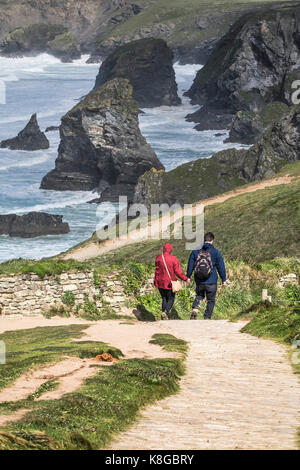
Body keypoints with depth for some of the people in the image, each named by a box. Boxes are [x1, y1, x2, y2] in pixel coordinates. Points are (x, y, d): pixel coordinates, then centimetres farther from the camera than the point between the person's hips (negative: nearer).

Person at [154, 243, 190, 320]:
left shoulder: (158, 258, -5)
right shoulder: (173, 259, -13)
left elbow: (157, 271, -2)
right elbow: (178, 272, -13)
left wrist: (156, 282, 8)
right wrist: (185, 279, 0)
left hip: (160, 283, 3)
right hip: (170, 283, -3)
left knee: (164, 299, 18)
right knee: (171, 299, 11)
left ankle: (164, 316, 13)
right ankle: (165, 312, -14)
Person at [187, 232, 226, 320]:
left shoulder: (195, 251, 1)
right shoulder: (216, 252, -7)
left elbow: (190, 265, 7)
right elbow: (221, 267, -2)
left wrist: (188, 276, 19)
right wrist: (223, 279, 7)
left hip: (199, 281, 3)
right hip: (211, 282, -3)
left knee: (199, 295, 24)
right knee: (211, 300, 10)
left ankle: (195, 309, -2)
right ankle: (207, 318, 7)